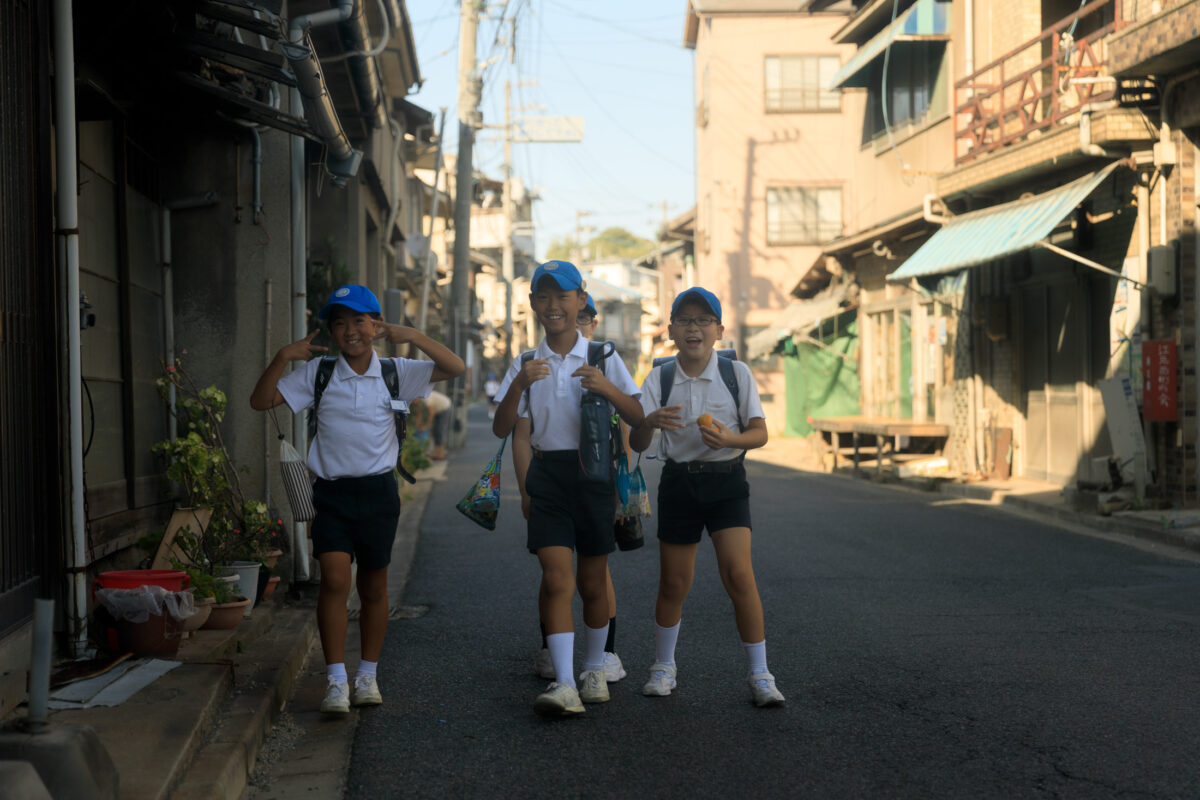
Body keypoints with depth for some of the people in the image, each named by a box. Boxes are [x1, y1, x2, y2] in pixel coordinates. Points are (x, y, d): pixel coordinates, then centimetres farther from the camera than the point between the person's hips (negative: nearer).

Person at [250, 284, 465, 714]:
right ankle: (336, 681, -10)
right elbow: (261, 401, 1)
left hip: (377, 490, 1)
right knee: (335, 579, -15)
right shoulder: (317, 373, 1)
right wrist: (282, 358, -13)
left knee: (374, 587, 10)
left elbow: (455, 368, -6)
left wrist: (412, 336, -16)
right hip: (331, 492, -1)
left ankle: (368, 676, 25)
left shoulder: (394, 373, 2)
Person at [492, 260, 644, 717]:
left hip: (593, 472, 0)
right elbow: (501, 429, -1)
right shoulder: (526, 365, 6)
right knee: (557, 579, -13)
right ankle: (564, 685, -17)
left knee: (592, 582, 9)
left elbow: (638, 419, -1)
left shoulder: (602, 358, 3)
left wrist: (606, 388, -19)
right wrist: (518, 385, -18)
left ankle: (594, 670, 29)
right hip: (547, 474, 0)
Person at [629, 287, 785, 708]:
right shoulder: (659, 379, -2)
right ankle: (663, 666, 28)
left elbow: (760, 432, -4)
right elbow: (636, 444, -8)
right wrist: (649, 422, -31)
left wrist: (730, 439, -26)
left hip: (726, 480, -1)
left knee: (738, 574, -14)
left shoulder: (737, 373, -4)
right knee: (673, 583, 6)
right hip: (678, 481, 1)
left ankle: (760, 675, -4)